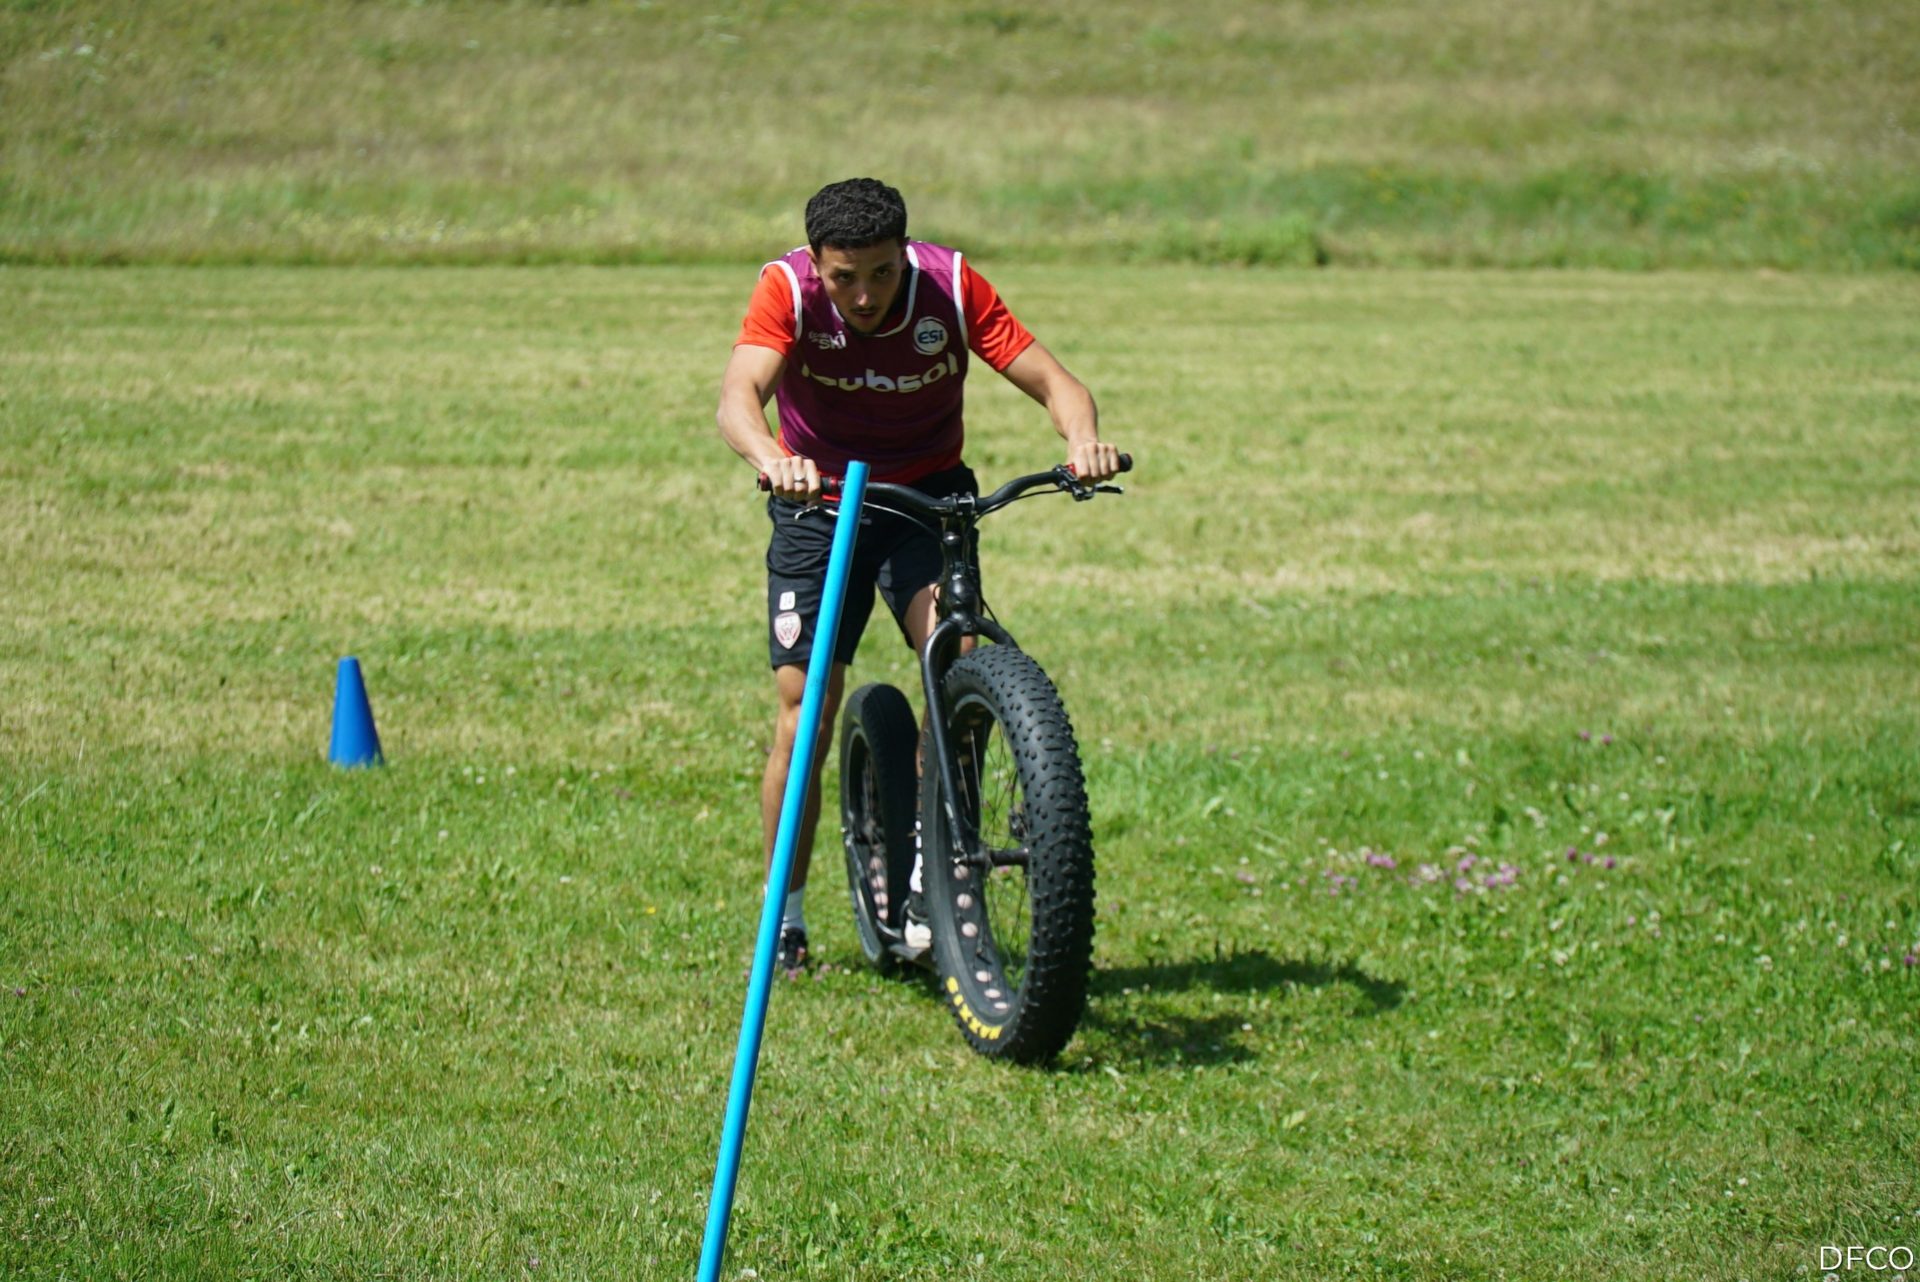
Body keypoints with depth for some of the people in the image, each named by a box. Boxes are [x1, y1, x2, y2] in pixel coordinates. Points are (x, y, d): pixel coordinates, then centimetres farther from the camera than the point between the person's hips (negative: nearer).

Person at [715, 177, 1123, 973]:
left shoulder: (950, 286, -20)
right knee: (804, 715, -5)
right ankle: (784, 917, 13)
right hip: (819, 501, 0)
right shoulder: (789, 289, -23)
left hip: (928, 494, 0)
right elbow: (738, 394, -38)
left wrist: (1083, 438, -45)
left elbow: (1052, 381, -22)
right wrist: (771, 459, -60)